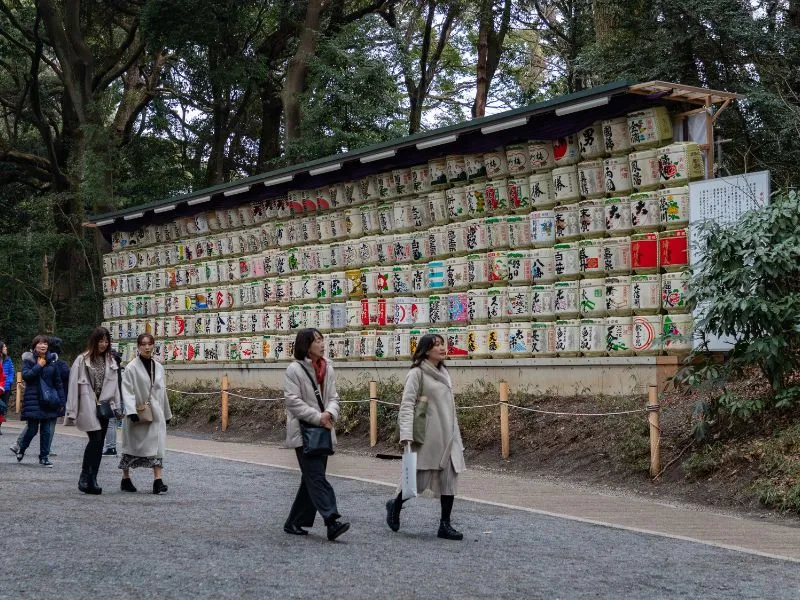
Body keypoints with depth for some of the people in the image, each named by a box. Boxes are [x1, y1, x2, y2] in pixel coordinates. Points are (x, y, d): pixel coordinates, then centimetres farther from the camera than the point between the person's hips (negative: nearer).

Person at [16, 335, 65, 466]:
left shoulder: (52, 361, 8)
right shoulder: (28, 360, 1)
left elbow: (58, 383, 9)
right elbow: (25, 375, -15)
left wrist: (61, 401, 5)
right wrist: (39, 366, -14)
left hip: (48, 400, 3)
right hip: (33, 399, -3)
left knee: (46, 430, 2)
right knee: (32, 428, -3)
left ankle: (44, 457, 10)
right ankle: (21, 448, 24)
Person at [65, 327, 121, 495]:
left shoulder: (110, 361, 11)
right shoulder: (82, 360, -3)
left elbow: (114, 385, 13)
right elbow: (74, 385, -4)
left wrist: (117, 407, 6)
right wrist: (72, 410, -7)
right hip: (87, 406, -5)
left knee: (99, 443, 4)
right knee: (95, 439, -16)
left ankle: (92, 481, 10)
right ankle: (84, 477, -3)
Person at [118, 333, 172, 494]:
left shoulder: (158, 367, 9)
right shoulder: (131, 367, -8)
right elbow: (127, 392, -14)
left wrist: (166, 413, 19)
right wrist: (132, 411, -25)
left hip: (155, 414, 4)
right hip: (137, 415, -4)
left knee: (157, 445, -6)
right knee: (131, 445, 8)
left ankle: (158, 481, -12)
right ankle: (125, 479, 22)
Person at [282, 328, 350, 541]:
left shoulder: (327, 368, 11)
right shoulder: (294, 369, -9)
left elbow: (333, 397, 10)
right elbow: (293, 401, -14)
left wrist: (330, 413, -12)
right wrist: (318, 417, -17)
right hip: (303, 432, -7)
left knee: (311, 479, 11)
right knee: (317, 477, -14)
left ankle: (295, 522, 20)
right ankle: (332, 521, -22)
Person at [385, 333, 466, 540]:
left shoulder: (443, 373, 15)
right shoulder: (417, 373, -8)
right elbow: (407, 405, -14)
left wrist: (456, 436, 20)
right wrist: (406, 434, -25)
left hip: (448, 436, 7)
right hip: (428, 437, -7)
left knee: (449, 479, 3)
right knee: (420, 480, -1)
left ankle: (445, 524, 8)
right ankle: (395, 506, 25)